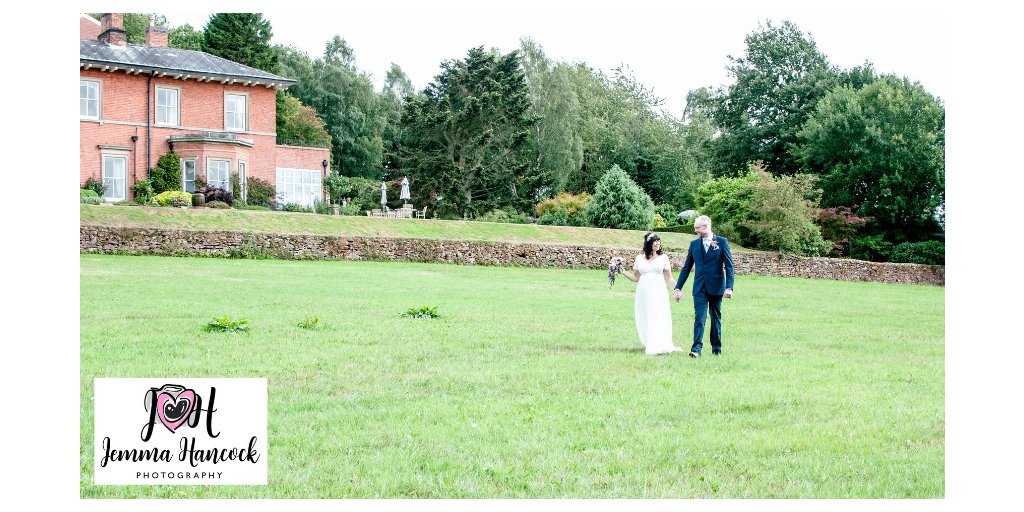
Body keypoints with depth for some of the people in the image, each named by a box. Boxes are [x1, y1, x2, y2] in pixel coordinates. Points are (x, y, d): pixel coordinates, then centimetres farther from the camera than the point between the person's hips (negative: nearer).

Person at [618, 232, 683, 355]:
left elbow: (668, 279, 7)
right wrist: (624, 273, 1)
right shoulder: (639, 258, 10)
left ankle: (659, 346, -11)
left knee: (659, 319, -8)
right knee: (644, 320, 0)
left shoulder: (663, 258, 6)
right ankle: (648, 345, 7)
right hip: (643, 294, 2)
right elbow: (636, 278, 14)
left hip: (658, 293, -2)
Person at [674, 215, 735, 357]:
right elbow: (686, 267, 11)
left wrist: (729, 287, -14)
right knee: (699, 317, -10)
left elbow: (729, 266, -5)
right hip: (700, 287, 1)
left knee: (716, 318, 8)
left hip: (716, 287, -1)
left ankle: (716, 348, 17)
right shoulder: (694, 244, 7)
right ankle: (696, 348, -18)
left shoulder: (722, 242, -1)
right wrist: (678, 287, 7)